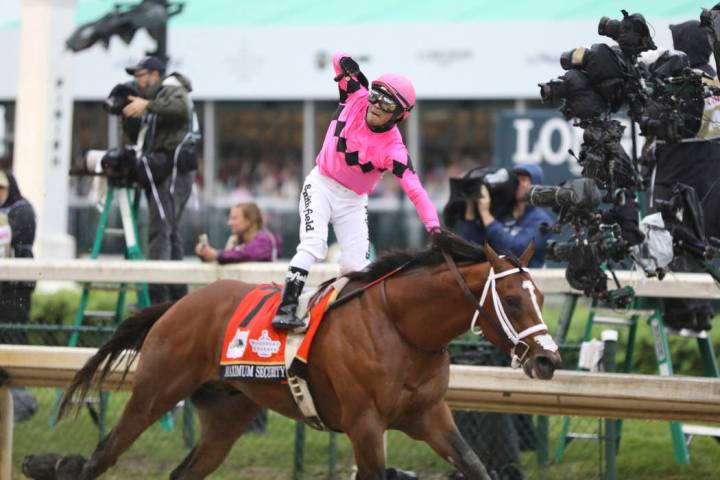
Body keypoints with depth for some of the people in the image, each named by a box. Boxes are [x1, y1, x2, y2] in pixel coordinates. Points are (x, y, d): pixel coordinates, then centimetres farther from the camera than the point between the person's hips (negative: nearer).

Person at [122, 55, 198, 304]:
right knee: (170, 233, 11)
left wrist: (148, 105, -31)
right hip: (163, 171, 10)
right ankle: (178, 296, 13)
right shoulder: (156, 95, 25)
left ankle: (157, 296, -24)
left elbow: (181, 108, -27)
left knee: (160, 229, -17)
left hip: (173, 169, -10)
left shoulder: (172, 89, -3)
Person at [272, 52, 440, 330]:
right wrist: (349, 69, -25)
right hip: (320, 185, 0)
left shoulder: (393, 149, -24)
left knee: (355, 264, -8)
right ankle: (286, 307, -28)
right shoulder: (356, 98, -15)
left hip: (353, 200, 0)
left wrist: (434, 229, -45)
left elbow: (415, 191, -32)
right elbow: (340, 59, -2)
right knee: (313, 244, -20)